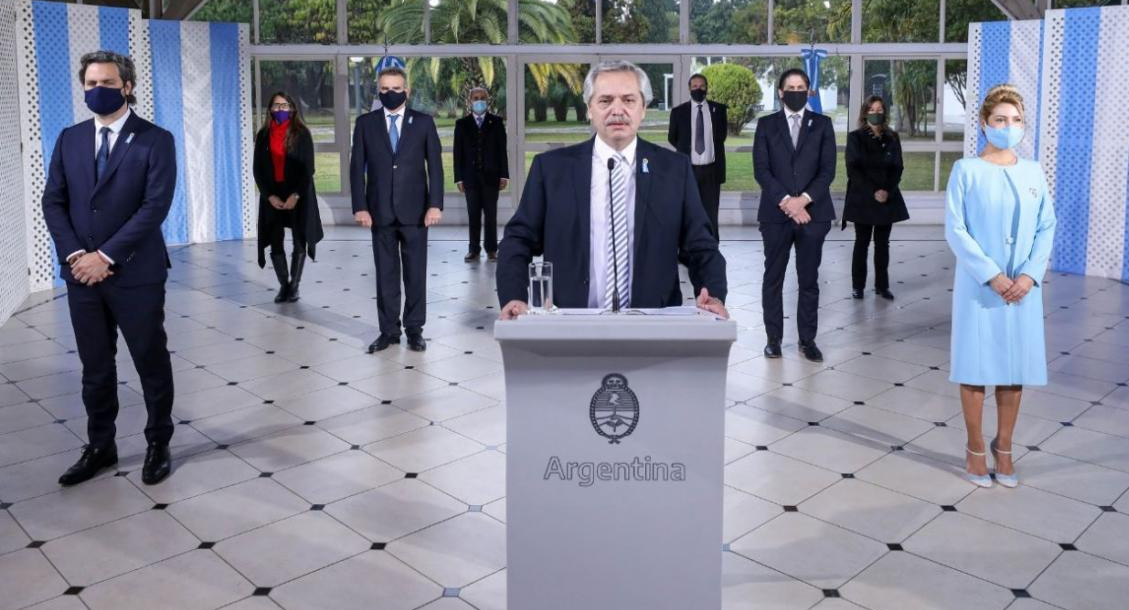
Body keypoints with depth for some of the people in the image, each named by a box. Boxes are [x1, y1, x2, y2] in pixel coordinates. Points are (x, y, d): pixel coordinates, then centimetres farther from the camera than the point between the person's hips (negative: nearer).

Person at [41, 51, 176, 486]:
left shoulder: (155, 140, -5)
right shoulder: (70, 139, 11)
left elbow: (156, 206, -13)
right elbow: (53, 202, 7)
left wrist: (106, 256, -16)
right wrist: (74, 254, -8)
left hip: (136, 273, -4)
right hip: (82, 273, 5)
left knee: (151, 364, 6)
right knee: (95, 367, 13)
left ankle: (158, 445, 21)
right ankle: (99, 447, 26)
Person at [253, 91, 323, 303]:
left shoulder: (301, 134, 0)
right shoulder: (263, 135, 7)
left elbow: (308, 168, -4)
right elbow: (258, 169, 6)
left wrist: (295, 195, -13)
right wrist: (270, 196, -6)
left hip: (298, 195, -2)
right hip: (272, 196, 2)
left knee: (299, 242, -1)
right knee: (275, 243, 0)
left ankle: (294, 286, 10)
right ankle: (284, 286, 11)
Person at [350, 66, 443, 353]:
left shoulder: (424, 122, 3)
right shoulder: (365, 123, 6)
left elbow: (435, 166, 0)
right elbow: (357, 168, 3)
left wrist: (435, 204, -8)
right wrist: (360, 206, -5)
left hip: (415, 210, -1)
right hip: (380, 211, 1)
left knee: (416, 272, 4)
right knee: (385, 273, 6)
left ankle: (414, 329, 13)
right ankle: (389, 330, 13)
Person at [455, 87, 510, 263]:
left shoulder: (496, 122, 4)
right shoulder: (462, 123, 6)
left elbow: (502, 149, 2)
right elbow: (458, 152, 4)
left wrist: (504, 175, -4)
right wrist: (459, 177, -1)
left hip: (491, 175, -1)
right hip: (470, 176, 1)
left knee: (491, 214, 2)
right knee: (473, 215, 5)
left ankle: (491, 249, 9)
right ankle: (474, 249, 11)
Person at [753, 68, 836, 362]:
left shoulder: (822, 124, 7)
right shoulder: (766, 124, 6)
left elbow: (828, 170, 0)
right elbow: (760, 169, -3)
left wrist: (804, 199, -14)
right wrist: (785, 201, -14)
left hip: (813, 212, 0)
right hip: (776, 213, 0)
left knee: (809, 280, 5)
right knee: (773, 278, 4)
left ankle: (807, 340, 14)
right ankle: (773, 338, 14)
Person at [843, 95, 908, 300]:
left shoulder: (892, 138, 8)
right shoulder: (855, 137, 0)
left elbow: (897, 168, 6)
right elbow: (853, 169, -7)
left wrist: (887, 191, -11)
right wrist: (872, 192, -15)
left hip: (887, 198, 3)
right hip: (862, 199, -2)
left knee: (882, 243, 6)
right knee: (862, 242, 3)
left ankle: (882, 285, 12)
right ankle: (858, 286, 9)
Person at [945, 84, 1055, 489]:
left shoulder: (1033, 172, 7)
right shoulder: (966, 170, -5)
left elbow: (1047, 228, 5)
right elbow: (955, 231, -10)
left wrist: (1029, 275, -9)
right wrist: (991, 276, -16)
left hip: (1023, 287, 4)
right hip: (978, 286, -3)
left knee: (1015, 368, 8)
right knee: (976, 366, 2)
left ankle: (1003, 448, 23)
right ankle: (976, 449, 17)